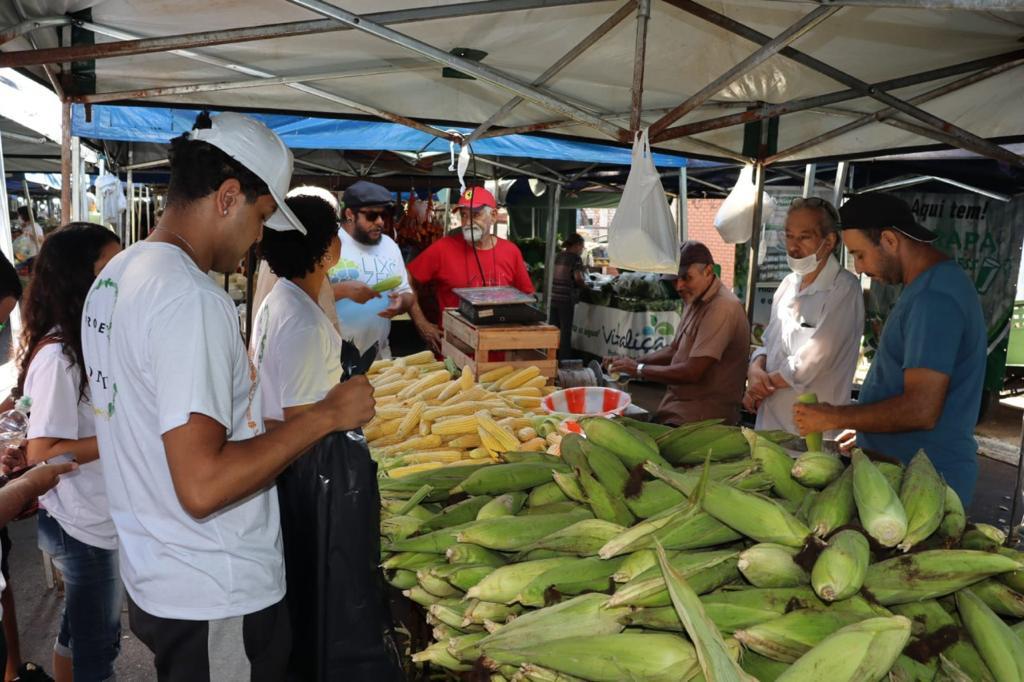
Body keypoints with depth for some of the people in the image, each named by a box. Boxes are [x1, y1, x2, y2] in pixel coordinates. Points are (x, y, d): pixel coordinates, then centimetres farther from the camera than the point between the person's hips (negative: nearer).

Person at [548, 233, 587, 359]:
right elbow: (578, 278, -17)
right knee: (566, 331, 2)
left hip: (552, 297, 6)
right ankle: (564, 359, 6)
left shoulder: (558, 256, 12)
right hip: (566, 299, -6)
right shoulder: (576, 258, -7)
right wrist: (582, 285, 2)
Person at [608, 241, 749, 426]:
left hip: (703, 418, -8)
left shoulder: (722, 308, -19)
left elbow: (692, 372, -22)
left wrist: (639, 369, -12)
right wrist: (634, 362, 6)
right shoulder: (696, 302, 13)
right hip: (678, 408, 8)